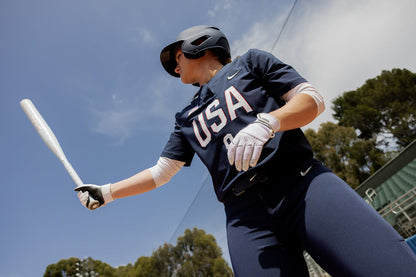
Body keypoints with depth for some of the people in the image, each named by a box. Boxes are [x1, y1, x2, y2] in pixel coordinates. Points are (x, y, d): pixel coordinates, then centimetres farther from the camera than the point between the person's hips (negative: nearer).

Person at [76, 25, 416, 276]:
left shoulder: (250, 62, 16)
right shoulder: (187, 118, 26)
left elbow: (313, 99, 5)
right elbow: (160, 172, 26)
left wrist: (266, 122, -14)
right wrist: (107, 192, 21)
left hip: (303, 185, -2)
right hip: (246, 216, 3)